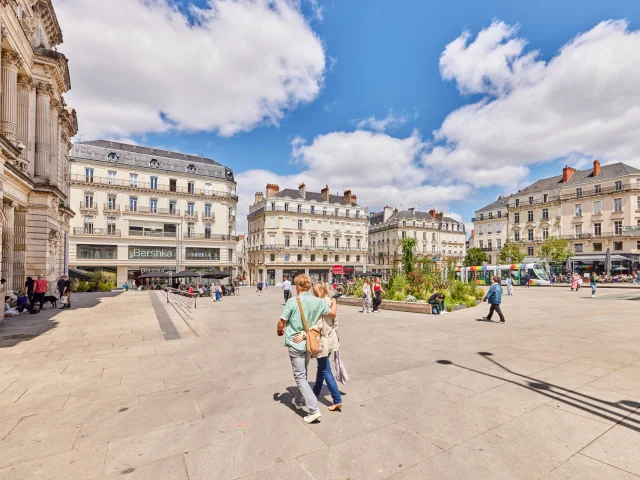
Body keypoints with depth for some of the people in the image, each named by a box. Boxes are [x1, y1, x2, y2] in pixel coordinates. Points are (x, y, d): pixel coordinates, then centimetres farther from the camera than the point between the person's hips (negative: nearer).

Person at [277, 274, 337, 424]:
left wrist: (279, 330, 9)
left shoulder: (292, 301, -18)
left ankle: (314, 409, -2)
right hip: (309, 342, 5)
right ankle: (299, 401, 40)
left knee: (300, 377, 3)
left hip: (295, 343, -5)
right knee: (303, 374, 23)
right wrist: (334, 303, 21)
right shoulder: (317, 301, -6)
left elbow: (281, 322, -14)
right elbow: (332, 313, 1)